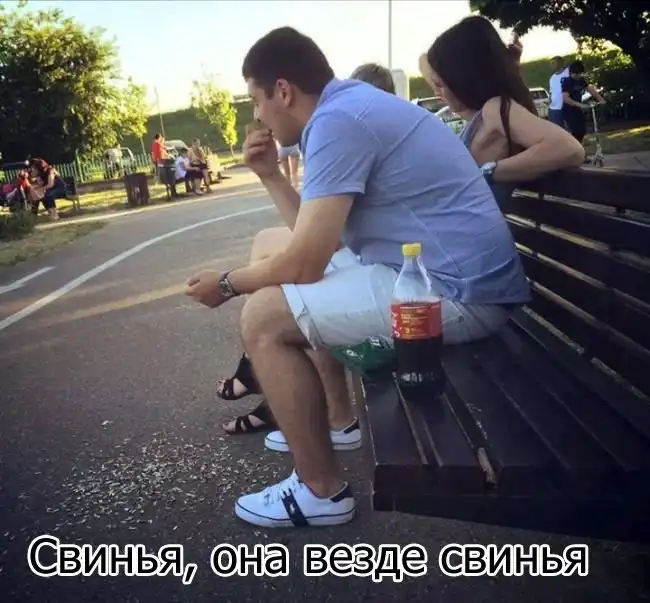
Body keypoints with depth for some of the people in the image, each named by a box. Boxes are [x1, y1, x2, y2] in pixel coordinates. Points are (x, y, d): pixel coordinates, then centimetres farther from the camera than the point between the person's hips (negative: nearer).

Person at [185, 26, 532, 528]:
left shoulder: (335, 120, -15)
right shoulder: (353, 105, 17)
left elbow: (304, 264, -16)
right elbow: (319, 238, 20)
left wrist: (227, 283, 1)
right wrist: (271, 177, 15)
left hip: (456, 291, -11)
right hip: (465, 278, 11)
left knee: (264, 316, -8)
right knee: (292, 293, 23)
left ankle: (321, 491, 4)